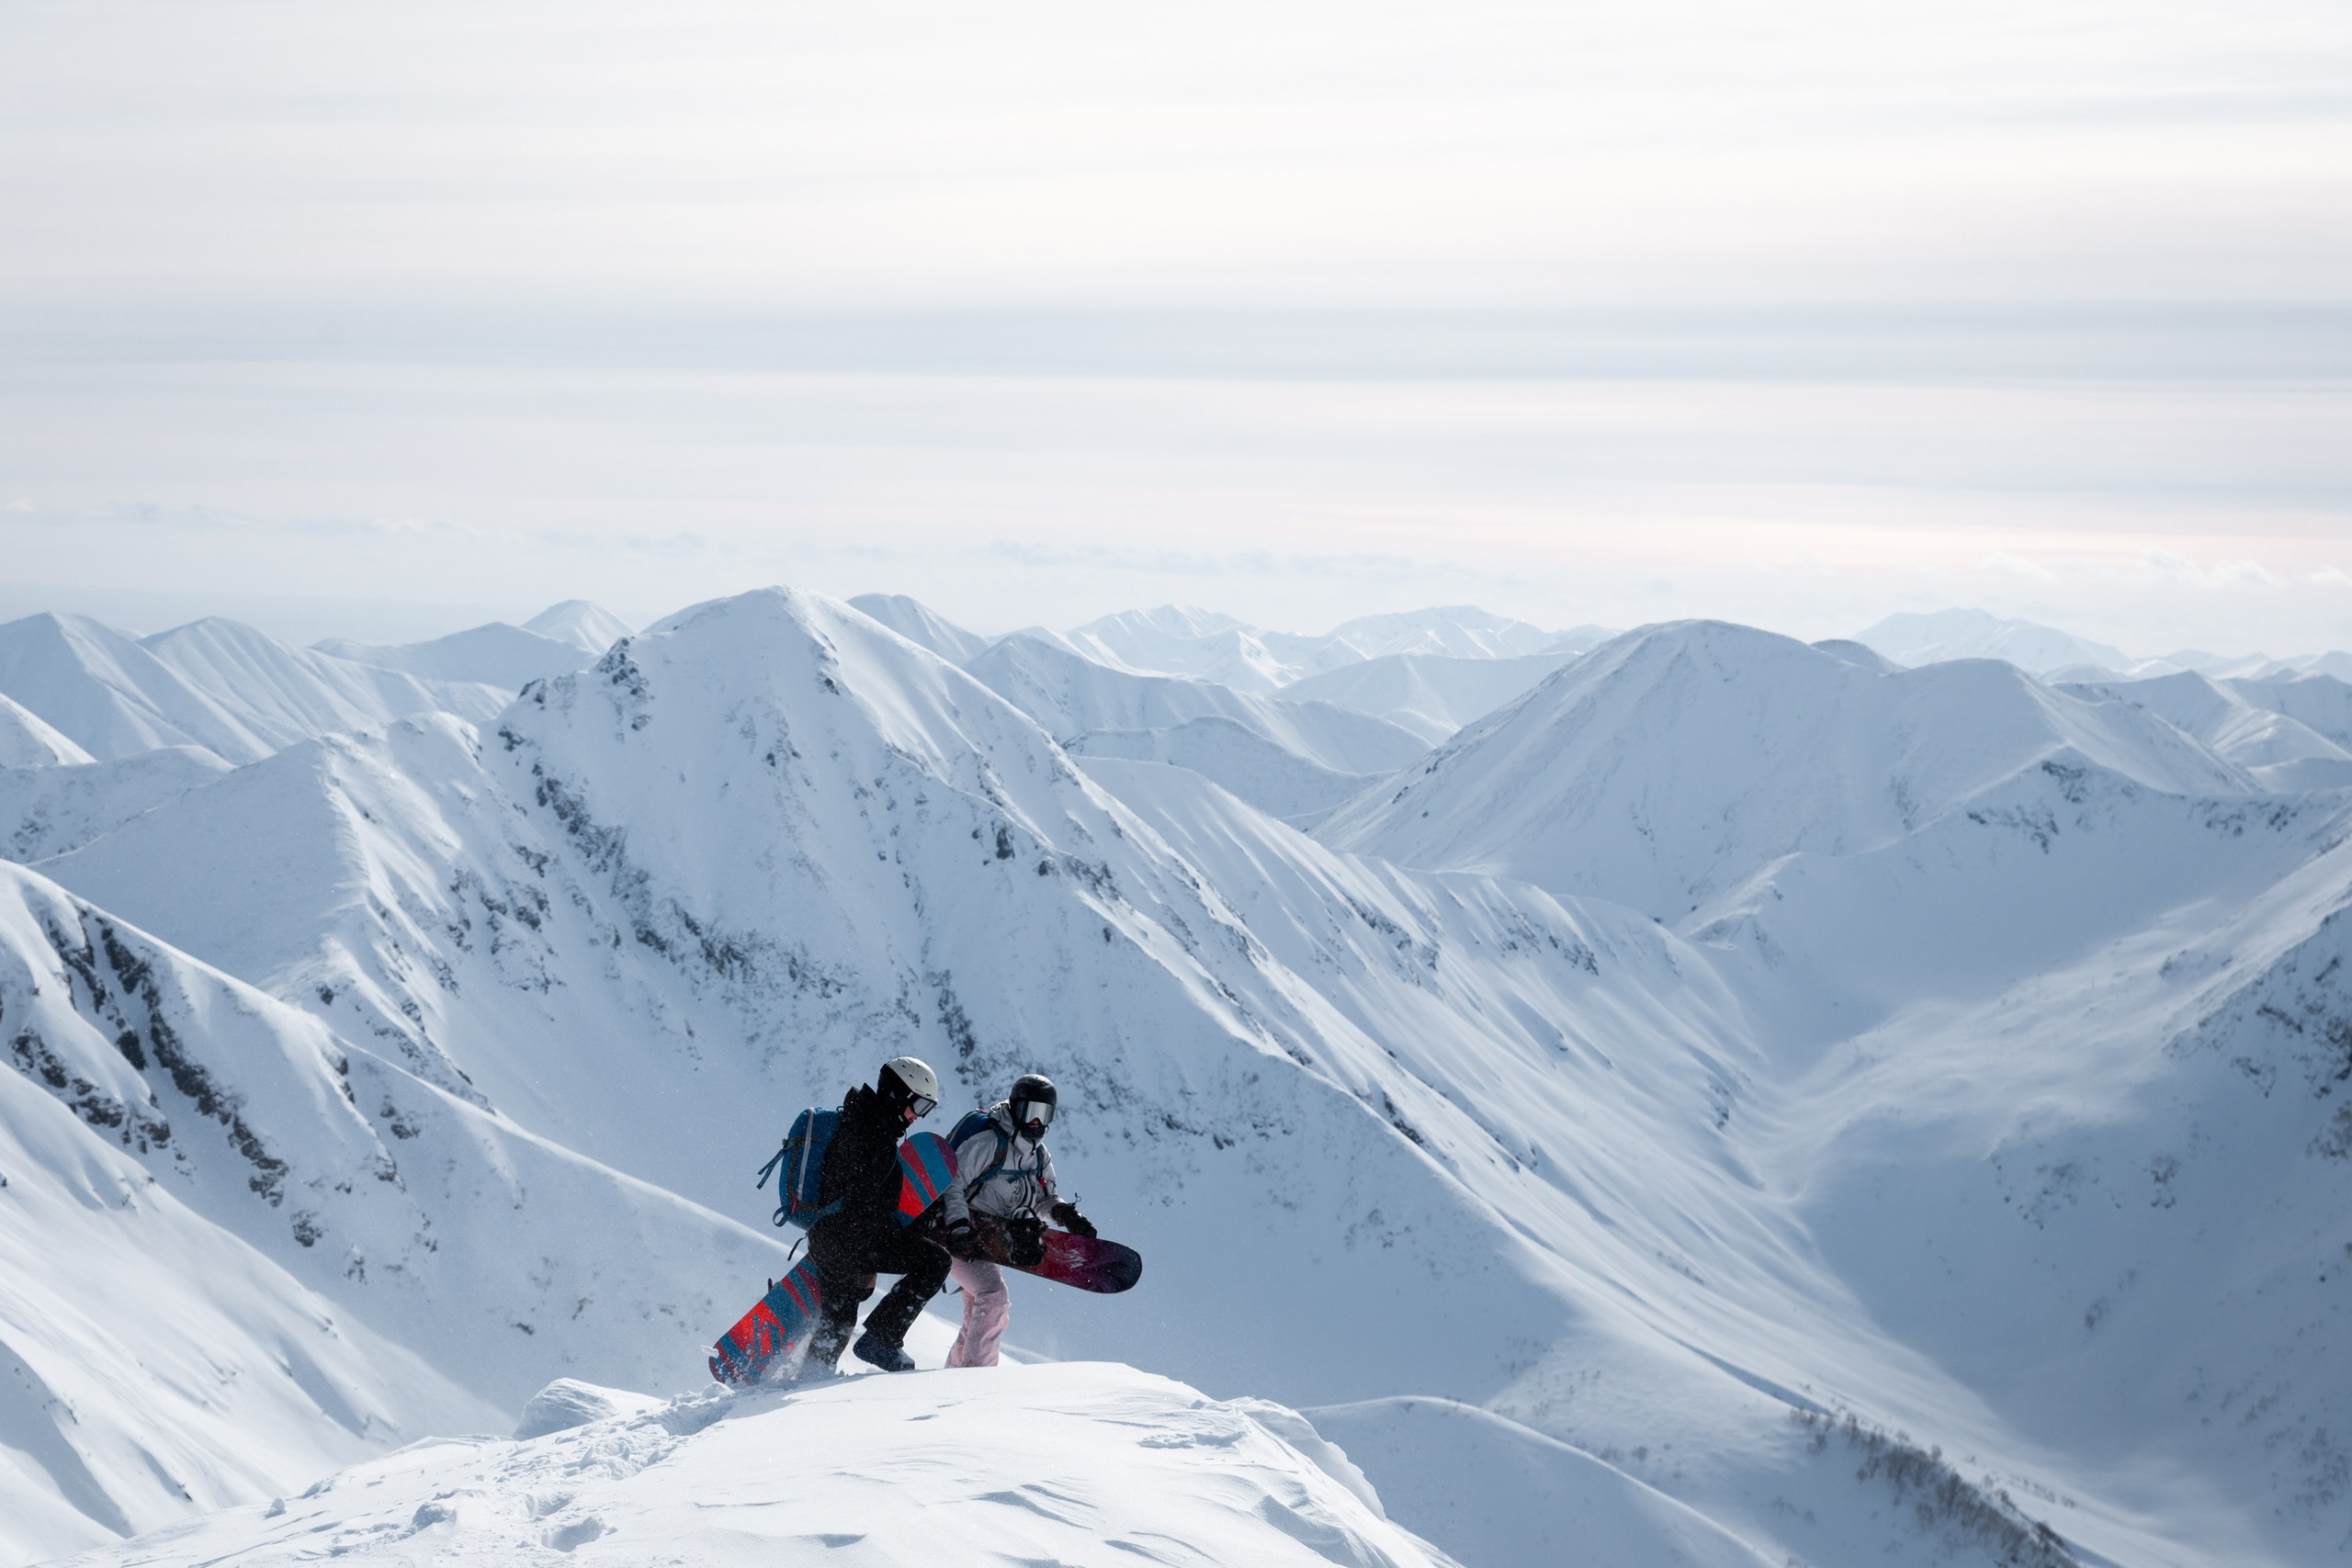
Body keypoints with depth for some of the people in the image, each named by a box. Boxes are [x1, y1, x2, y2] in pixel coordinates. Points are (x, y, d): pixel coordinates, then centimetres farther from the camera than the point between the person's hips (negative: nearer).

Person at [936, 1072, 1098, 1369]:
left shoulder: (1039, 1156, 9)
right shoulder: (987, 1141, -17)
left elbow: (1043, 1197, 17)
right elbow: (952, 1186, -20)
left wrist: (1065, 1214, -4)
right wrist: (959, 1230, -30)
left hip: (986, 1242, 9)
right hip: (958, 1235, -9)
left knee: (980, 1314, 15)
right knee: (994, 1296, -24)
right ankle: (977, 1368, -24)